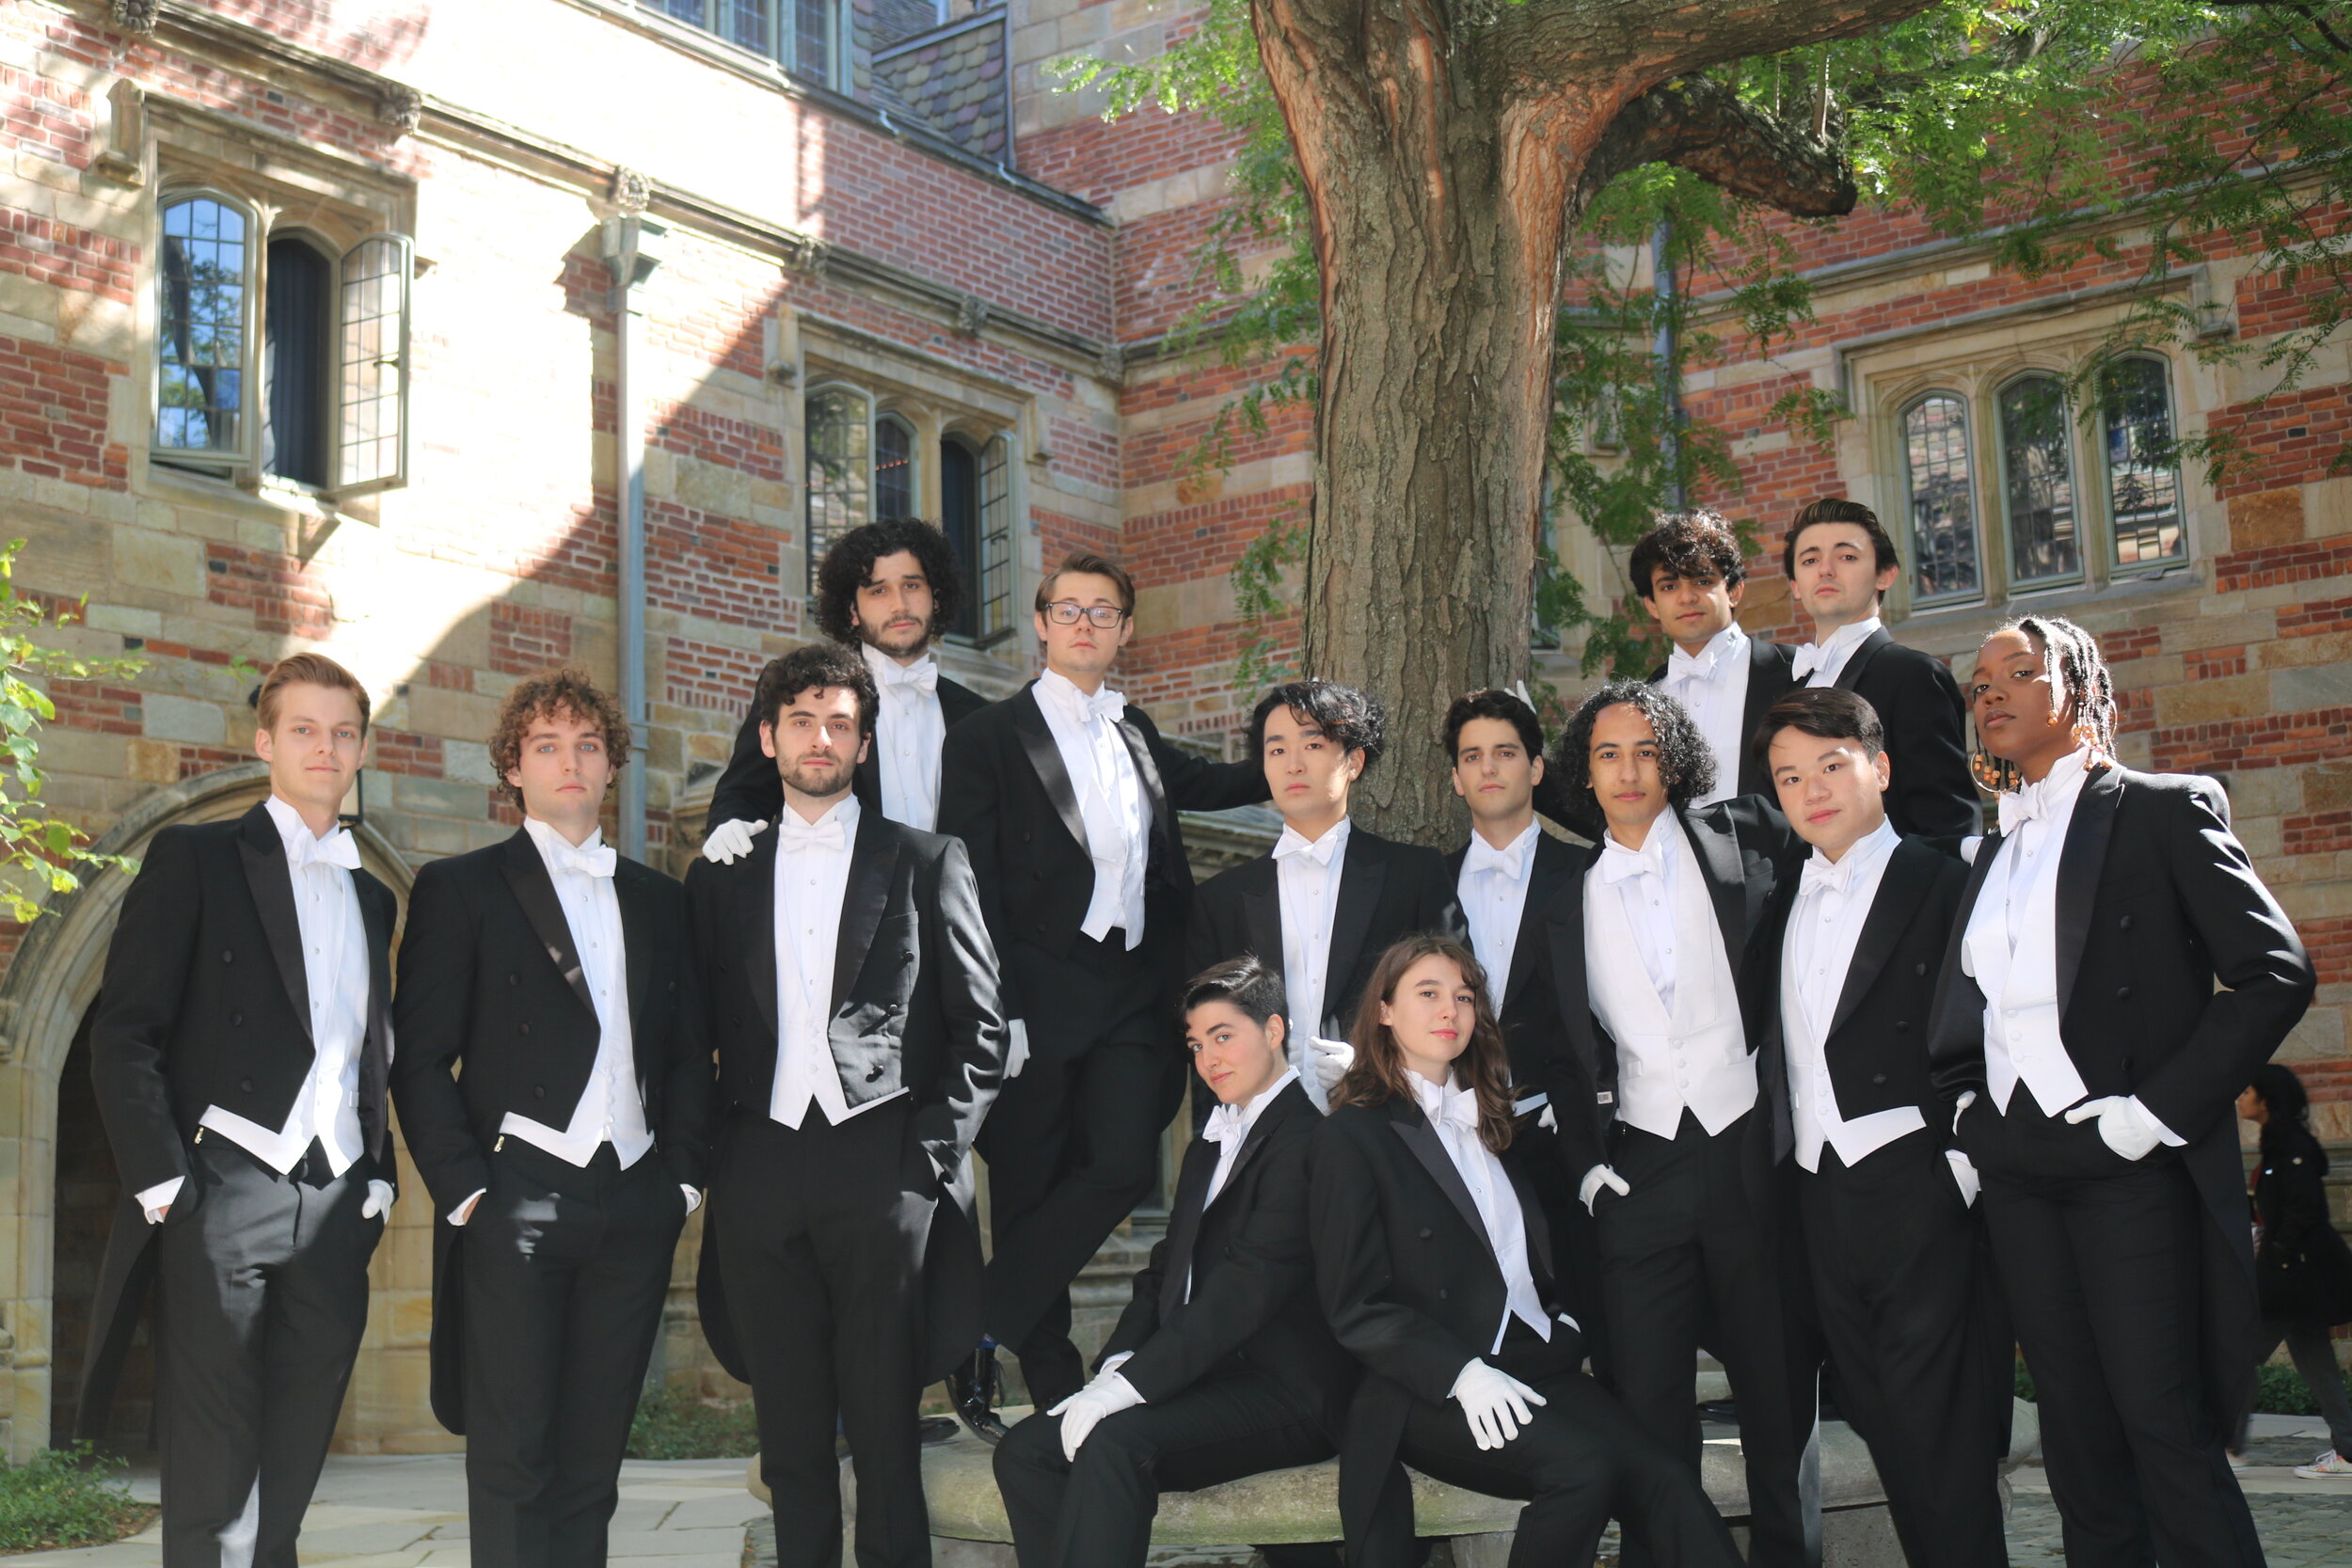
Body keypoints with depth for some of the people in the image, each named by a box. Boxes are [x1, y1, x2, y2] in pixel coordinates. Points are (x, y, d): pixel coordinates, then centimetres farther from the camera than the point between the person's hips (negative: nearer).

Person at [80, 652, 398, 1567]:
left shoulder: (372, 896, 19)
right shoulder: (194, 859, 3)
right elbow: (123, 1033, -4)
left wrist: (381, 1178, 10)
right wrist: (162, 1181, -11)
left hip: (336, 1207, 5)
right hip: (222, 1196, -5)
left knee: (290, 1470, 6)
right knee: (213, 1474, -4)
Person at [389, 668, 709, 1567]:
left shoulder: (658, 902, 17)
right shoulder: (460, 889, 4)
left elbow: (688, 1054, 17)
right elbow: (421, 1059, -1)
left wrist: (683, 1174, 5)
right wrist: (462, 1186, -9)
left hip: (634, 1205, 4)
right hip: (517, 1204, -3)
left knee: (592, 1459, 7)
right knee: (512, 1458, -2)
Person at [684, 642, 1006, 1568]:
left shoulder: (926, 864, 7)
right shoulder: (722, 878, 15)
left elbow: (980, 1026, 4)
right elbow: (701, 1030, 14)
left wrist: (931, 1157, -5)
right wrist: (706, 1160, 2)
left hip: (884, 1172, -3)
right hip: (761, 1173, 3)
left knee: (885, 1429, -1)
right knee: (790, 1433, 8)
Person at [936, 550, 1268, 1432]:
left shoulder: (1134, 733, 18)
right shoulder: (989, 738, 1)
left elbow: (1204, 783, 40)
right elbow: (969, 887, -5)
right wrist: (997, 1015, -13)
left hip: (1132, 996, 4)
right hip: (1040, 1000, -4)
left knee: (1122, 1167, -11)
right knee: (1030, 1189, 2)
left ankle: (982, 1324, 2)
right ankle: (1053, 1386, 15)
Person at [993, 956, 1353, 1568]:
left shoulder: (1309, 1137, -10)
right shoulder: (1210, 1146, 23)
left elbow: (1251, 1283, -19)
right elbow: (1166, 1270, 19)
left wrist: (1131, 1381, -22)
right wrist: (1119, 1362, -1)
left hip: (1281, 1392, -9)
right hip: (1197, 1375, 9)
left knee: (1116, 1442, -32)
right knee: (1024, 1452, -11)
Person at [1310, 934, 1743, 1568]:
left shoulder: (1486, 1121, 22)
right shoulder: (1352, 1135, 1)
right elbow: (1355, 1307, -6)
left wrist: (1563, 1315, 7)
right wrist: (1462, 1373, -18)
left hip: (1536, 1365, 6)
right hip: (1429, 1392, -6)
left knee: (1667, 1485, -21)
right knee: (1582, 1465, -33)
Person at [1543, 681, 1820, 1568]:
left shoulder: (1739, 842, 4)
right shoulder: (1570, 902, 11)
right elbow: (1572, 1051, 14)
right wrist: (1586, 1160, 4)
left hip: (1753, 1153, -1)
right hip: (1639, 1169, 2)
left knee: (1778, 1387, 6)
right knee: (1647, 1403, 2)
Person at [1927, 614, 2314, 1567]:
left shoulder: (2163, 810, 0)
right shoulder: (1993, 852, 18)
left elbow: (2275, 973, -8)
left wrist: (2159, 1111, -14)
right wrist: (1966, 1105, 9)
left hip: (2129, 1168, -6)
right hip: (2017, 1175, 6)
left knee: (2166, 1431, -9)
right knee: (2077, 1436, 9)